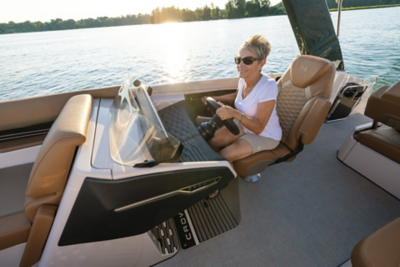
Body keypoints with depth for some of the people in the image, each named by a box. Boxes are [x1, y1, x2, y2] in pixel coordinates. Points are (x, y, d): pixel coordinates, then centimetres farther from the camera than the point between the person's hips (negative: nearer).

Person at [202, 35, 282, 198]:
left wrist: (234, 113, -44)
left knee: (224, 155, -19)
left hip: (265, 136, -6)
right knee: (211, 140, -9)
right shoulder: (243, 79, -9)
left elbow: (258, 127, -29)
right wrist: (214, 99, 5)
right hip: (244, 125, 7)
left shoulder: (268, 86, -29)